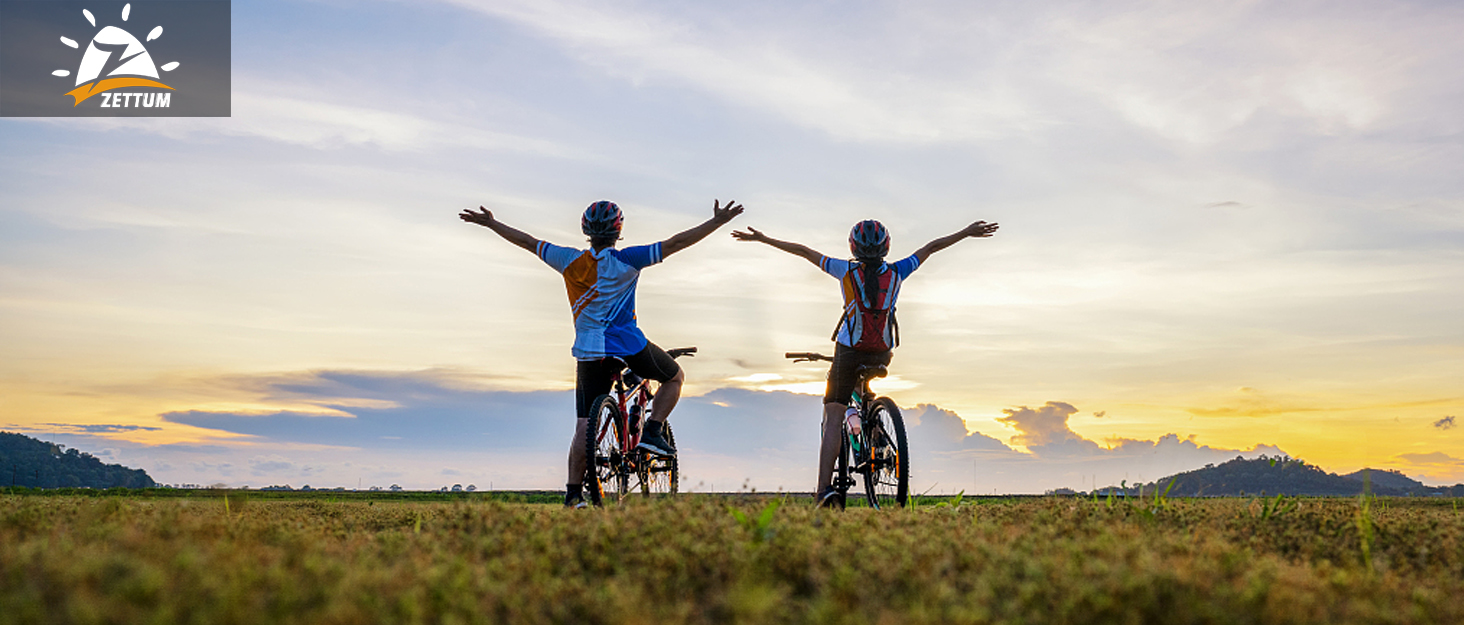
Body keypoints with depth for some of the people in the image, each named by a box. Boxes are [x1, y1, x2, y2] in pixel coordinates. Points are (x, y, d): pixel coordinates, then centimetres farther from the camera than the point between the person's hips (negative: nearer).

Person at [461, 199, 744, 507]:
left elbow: (527, 242, 11)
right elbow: (675, 243, -11)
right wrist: (717, 221, -9)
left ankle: (573, 492, 3)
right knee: (675, 377, 22)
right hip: (630, 347, -3)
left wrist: (491, 223, 23)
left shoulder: (569, 260, 2)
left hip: (589, 353, 3)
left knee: (585, 425, 7)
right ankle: (651, 432, 6)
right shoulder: (625, 261, -8)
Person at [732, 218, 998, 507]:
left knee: (832, 420, -4)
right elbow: (932, 247, 14)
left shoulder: (848, 271, -3)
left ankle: (825, 490, -17)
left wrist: (763, 239, 9)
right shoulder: (896, 273, 2)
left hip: (849, 353, -3)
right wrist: (967, 232, 23)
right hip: (882, 354, 3)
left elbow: (804, 251, 3)